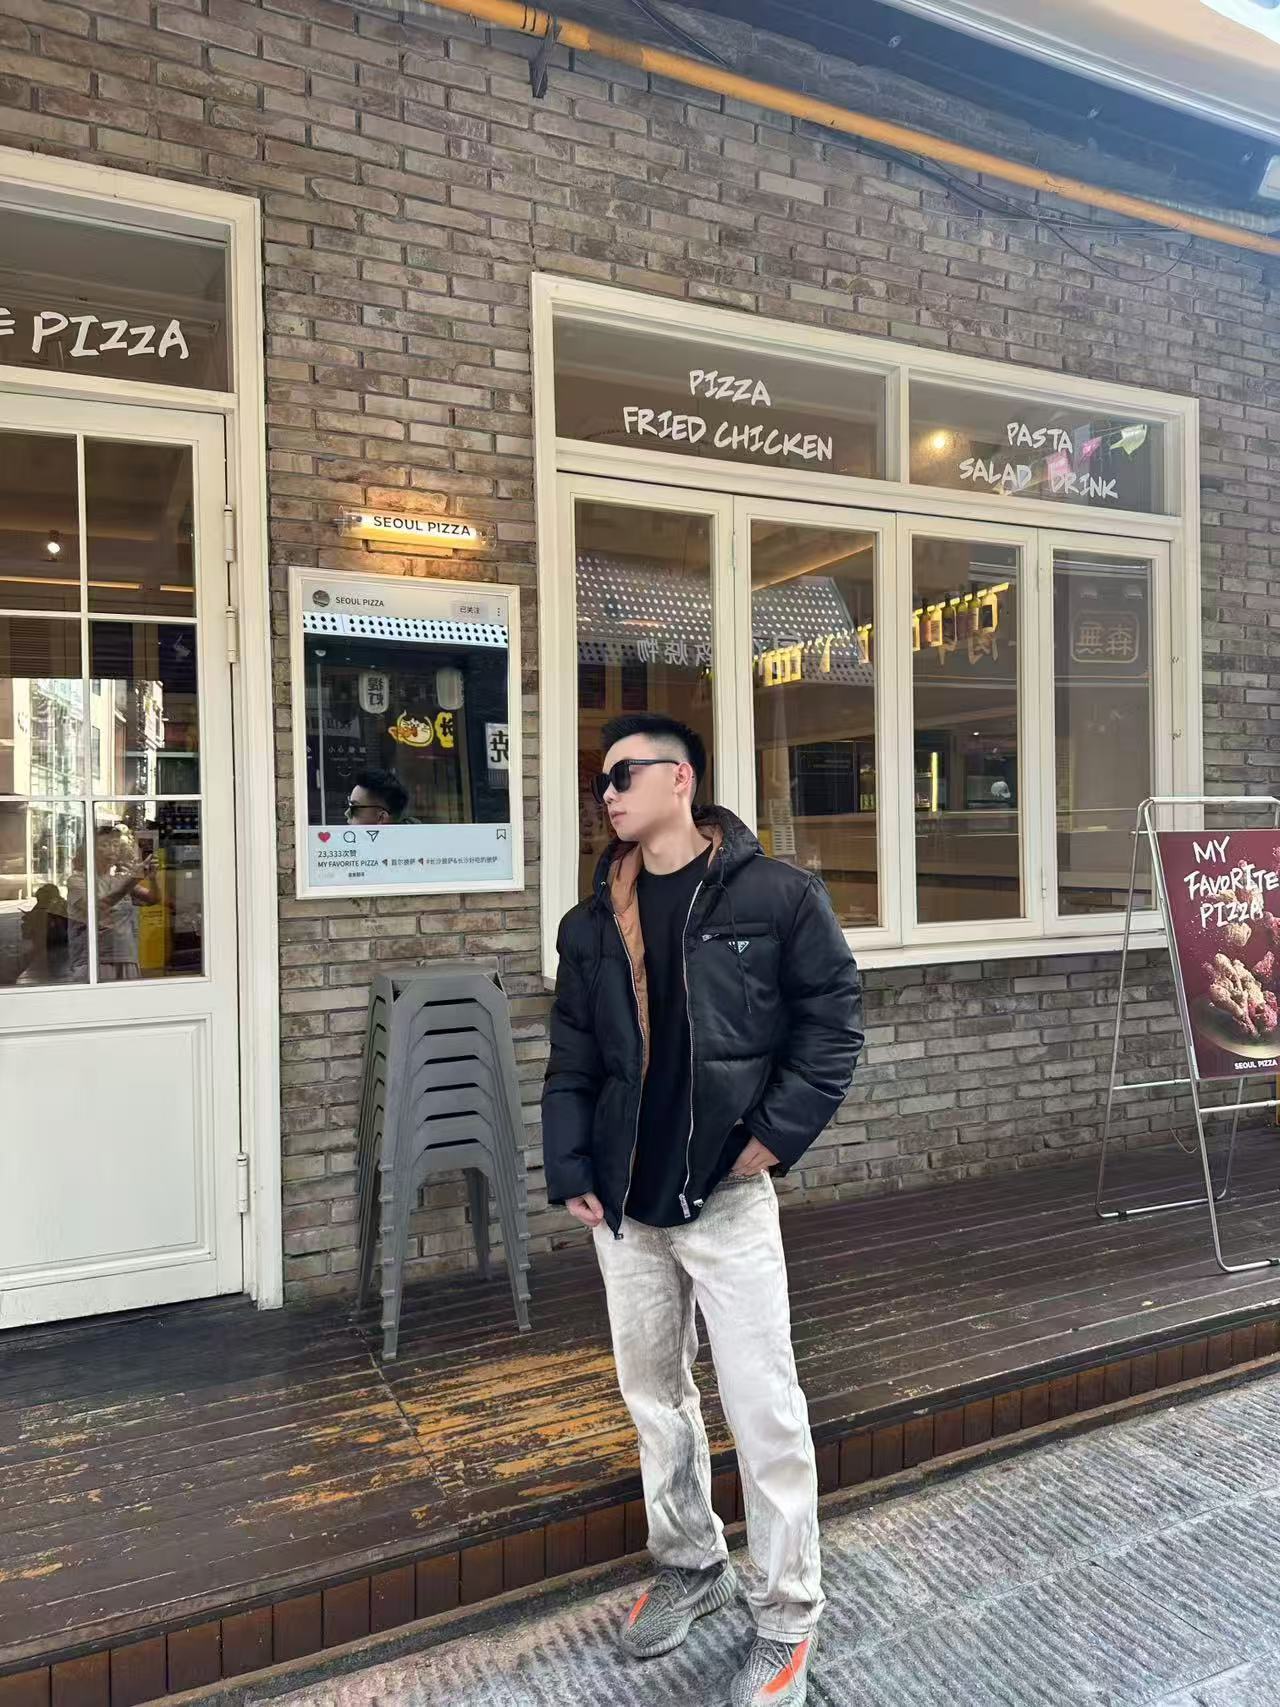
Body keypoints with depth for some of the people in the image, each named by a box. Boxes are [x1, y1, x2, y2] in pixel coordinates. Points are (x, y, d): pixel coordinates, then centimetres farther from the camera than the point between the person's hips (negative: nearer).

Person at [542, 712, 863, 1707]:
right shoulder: (593, 924, 6)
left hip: (727, 1197, -5)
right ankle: (690, 1566, 40)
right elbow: (571, 1062, 9)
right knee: (653, 1397, 18)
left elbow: (835, 1018, -5)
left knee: (764, 1412, 3)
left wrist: (776, 1133, -10)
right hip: (625, 1206, 5)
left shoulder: (775, 895, -8)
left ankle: (787, 1619, 23)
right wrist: (570, 1174, 3)